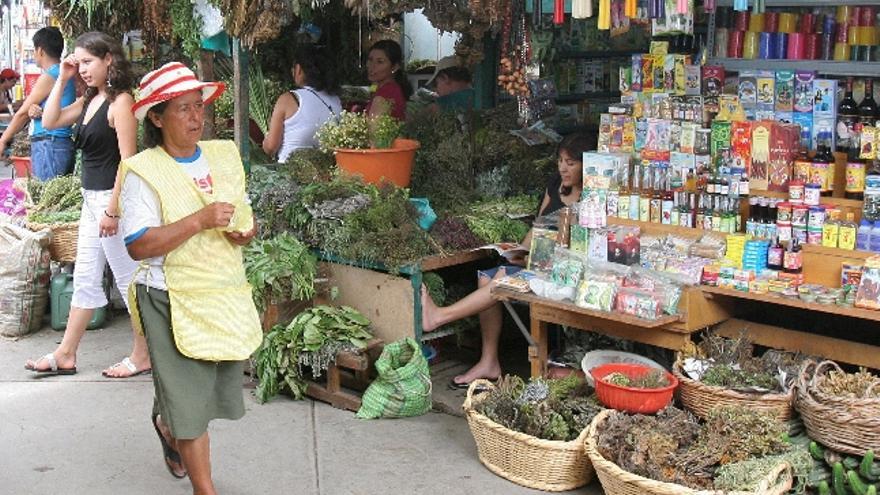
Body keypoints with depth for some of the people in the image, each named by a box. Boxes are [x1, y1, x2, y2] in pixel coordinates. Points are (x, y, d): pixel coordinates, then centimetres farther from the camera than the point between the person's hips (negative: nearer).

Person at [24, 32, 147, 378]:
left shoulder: (120, 101, -13)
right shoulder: (89, 100, 12)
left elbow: (127, 160, -18)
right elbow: (49, 122, 15)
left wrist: (113, 210, -20)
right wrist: (62, 81, 9)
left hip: (112, 199, -9)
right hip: (92, 199, 9)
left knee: (128, 278, 0)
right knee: (85, 278, 14)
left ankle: (142, 356, 12)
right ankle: (65, 355, 23)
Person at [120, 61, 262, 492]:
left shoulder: (225, 155, 8)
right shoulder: (144, 172, -11)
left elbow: (246, 217, 18)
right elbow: (139, 246, -18)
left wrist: (246, 233, -6)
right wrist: (200, 221, -25)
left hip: (229, 294, 6)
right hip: (173, 300, -6)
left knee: (221, 390, 18)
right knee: (190, 397, 1)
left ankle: (167, 424, 50)